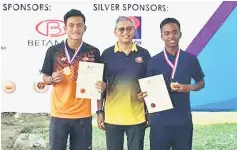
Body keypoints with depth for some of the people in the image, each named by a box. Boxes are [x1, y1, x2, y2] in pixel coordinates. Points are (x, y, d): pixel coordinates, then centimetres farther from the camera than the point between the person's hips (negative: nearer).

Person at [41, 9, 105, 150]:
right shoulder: (53, 51, -1)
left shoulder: (93, 52, -1)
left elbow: (99, 80, 7)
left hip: (83, 114, 0)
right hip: (59, 114, 0)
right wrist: (53, 79, -14)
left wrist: (102, 86, -15)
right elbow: (45, 78, 8)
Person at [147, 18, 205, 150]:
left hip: (183, 119, 1)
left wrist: (189, 87, -9)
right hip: (160, 120, -1)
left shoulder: (190, 59, 0)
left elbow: (201, 82, 11)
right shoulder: (154, 61, -2)